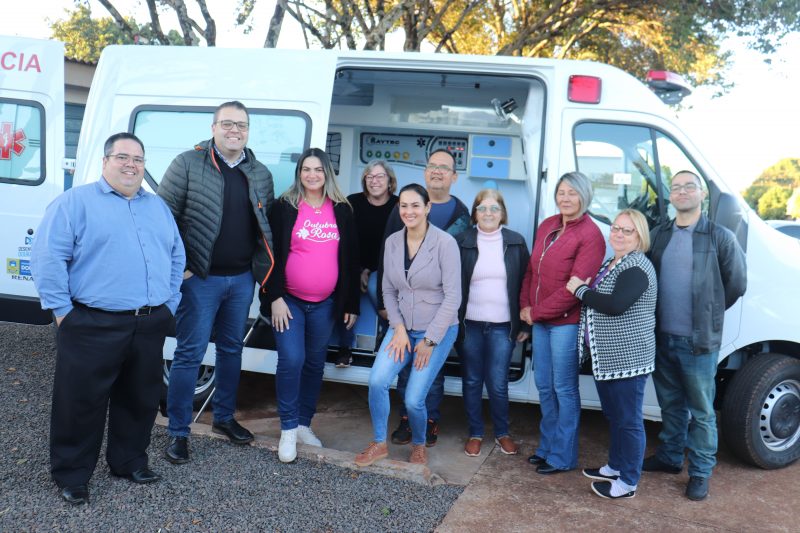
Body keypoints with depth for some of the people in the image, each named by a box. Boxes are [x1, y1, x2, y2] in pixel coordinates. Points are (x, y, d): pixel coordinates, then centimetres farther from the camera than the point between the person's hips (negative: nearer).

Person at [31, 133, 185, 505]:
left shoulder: (158, 206, 15)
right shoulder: (75, 202, -3)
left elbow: (177, 258, 19)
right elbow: (48, 257, -9)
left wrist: (170, 303, 10)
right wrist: (62, 310, -12)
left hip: (151, 325, 5)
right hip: (94, 325, -5)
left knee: (140, 400, 15)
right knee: (81, 403, 4)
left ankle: (130, 461, 33)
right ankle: (71, 475, 19)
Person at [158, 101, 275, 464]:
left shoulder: (260, 175, 9)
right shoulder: (188, 164, -6)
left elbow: (267, 227, 15)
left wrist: (261, 266, 7)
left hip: (242, 279, 5)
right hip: (200, 278, -5)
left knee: (232, 350, 16)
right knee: (190, 354, -1)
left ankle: (224, 418, 32)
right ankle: (178, 433, 10)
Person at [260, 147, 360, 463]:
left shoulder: (342, 211, 6)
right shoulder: (285, 208, -2)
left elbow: (351, 259, 8)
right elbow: (273, 255, -4)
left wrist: (351, 304, 6)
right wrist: (275, 297, -12)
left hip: (326, 304, 3)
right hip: (289, 301, -3)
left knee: (315, 364, 10)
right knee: (292, 360, -12)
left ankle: (304, 424, 25)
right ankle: (288, 430, 2)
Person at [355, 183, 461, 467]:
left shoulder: (445, 243, -13)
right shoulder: (392, 242, 0)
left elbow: (453, 296, -13)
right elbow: (388, 290, 6)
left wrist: (430, 339, -12)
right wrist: (398, 328, -8)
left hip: (437, 330, -3)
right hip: (402, 328, 4)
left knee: (413, 399, -7)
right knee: (377, 380, -17)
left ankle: (419, 445, 25)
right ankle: (379, 443, 6)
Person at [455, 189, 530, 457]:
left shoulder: (516, 243, 2)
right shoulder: (462, 242, 0)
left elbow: (525, 283, 5)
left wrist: (525, 324, 3)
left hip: (503, 325, 0)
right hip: (470, 324, 1)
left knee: (498, 383, 2)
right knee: (472, 381, 10)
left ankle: (503, 433, 23)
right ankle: (475, 433, 25)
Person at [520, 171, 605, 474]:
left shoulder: (590, 235, -13)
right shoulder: (547, 226, 9)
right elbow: (532, 270, 13)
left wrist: (537, 312, -13)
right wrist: (526, 305, 0)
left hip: (566, 322, -7)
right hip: (540, 320, 7)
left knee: (564, 389, 3)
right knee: (544, 386, 15)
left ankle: (562, 456, 15)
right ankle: (547, 447, 30)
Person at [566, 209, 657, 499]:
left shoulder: (637, 268, -15)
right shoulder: (610, 264, 15)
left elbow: (616, 305, -28)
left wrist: (580, 290, -16)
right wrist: (583, 290, 3)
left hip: (627, 358, -10)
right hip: (606, 357, 10)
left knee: (628, 419, 1)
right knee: (614, 415, 21)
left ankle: (627, 482, 12)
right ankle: (615, 467, 36)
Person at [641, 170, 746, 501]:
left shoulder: (720, 237, -6)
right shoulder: (658, 235, 7)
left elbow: (736, 284, -1)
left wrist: (709, 313, 6)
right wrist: (658, 318, 6)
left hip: (699, 341, -4)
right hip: (662, 338, 4)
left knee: (701, 411, 5)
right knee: (671, 404, 18)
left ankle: (700, 472, 17)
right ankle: (669, 458, 33)